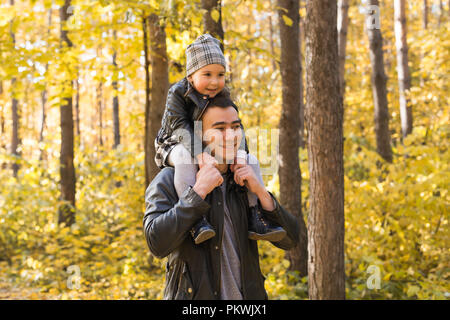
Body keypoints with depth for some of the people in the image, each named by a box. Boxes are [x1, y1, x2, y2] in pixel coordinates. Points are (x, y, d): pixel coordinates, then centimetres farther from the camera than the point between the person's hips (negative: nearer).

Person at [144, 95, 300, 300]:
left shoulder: (244, 182, 7)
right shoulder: (169, 180, -6)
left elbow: (289, 241, 2)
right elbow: (158, 245, -19)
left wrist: (260, 191, -10)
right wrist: (199, 191, -20)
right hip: (194, 295, -4)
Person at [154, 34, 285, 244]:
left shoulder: (223, 96, 0)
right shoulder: (177, 93, -16)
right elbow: (181, 127, -27)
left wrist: (239, 152, -28)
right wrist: (201, 154, -42)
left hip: (210, 149, 6)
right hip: (176, 146, -5)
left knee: (251, 161, -7)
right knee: (185, 156, -41)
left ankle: (254, 220, -11)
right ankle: (195, 220, -44)